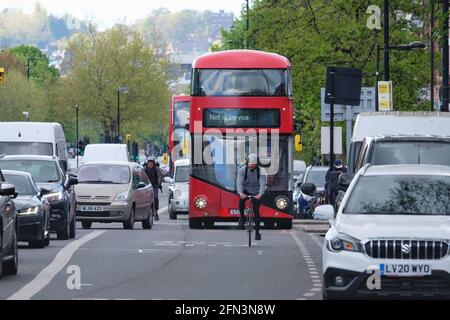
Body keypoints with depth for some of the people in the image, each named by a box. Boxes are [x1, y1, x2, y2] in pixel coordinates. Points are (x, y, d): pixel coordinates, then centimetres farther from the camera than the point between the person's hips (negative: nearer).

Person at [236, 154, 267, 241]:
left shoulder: (261, 171, -14)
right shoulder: (242, 170, -12)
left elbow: (262, 184, -23)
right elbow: (239, 182, -22)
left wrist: (260, 194, -41)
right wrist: (240, 193, -41)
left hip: (256, 193, 0)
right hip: (246, 191, 0)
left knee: (256, 211, -8)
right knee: (241, 200, -32)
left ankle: (257, 232, 1)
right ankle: (242, 217, -9)